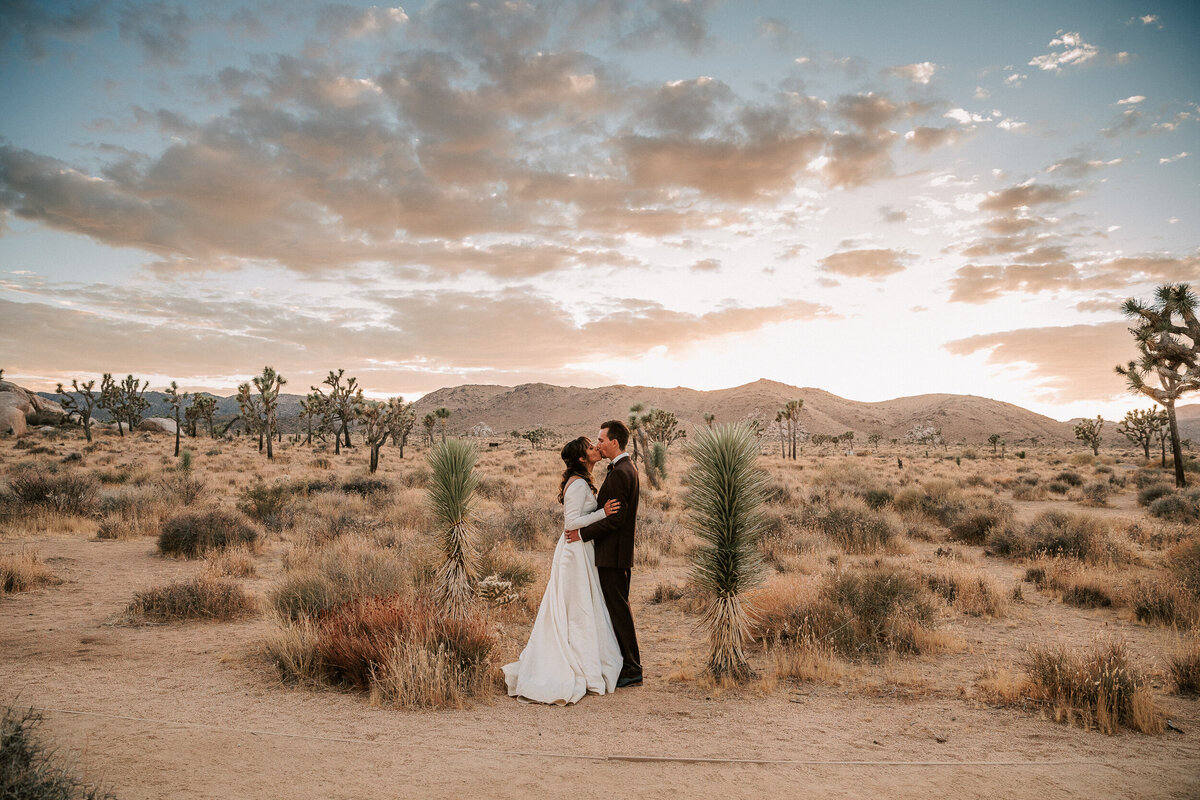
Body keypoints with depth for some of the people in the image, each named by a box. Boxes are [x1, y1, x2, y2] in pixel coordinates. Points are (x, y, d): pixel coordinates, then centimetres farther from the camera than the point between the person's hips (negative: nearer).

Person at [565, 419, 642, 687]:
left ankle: (632, 670, 5)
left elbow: (616, 517, -23)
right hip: (619, 551, 11)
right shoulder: (627, 467, 14)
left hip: (613, 553, -11)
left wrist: (584, 533, -17)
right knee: (618, 608, 16)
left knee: (618, 609, -3)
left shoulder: (620, 473, -19)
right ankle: (628, 663, 25)